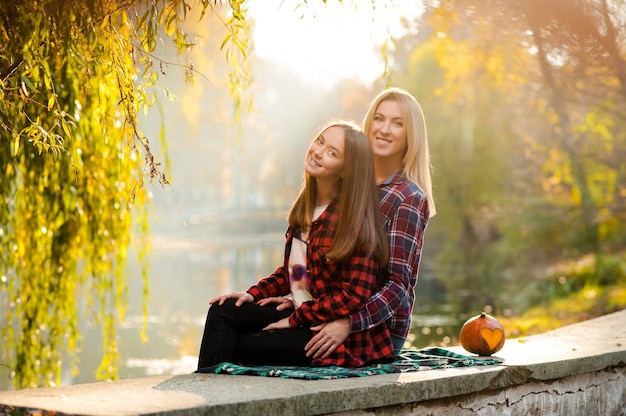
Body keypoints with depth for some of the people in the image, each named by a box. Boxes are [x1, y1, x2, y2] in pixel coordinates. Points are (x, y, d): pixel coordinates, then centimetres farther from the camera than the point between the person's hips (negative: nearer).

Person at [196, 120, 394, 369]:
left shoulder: (352, 220, -18)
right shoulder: (306, 207, 6)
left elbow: (355, 295, -22)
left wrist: (294, 319, -16)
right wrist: (253, 293, 2)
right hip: (301, 316, 8)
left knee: (239, 346, -13)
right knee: (222, 312, -5)